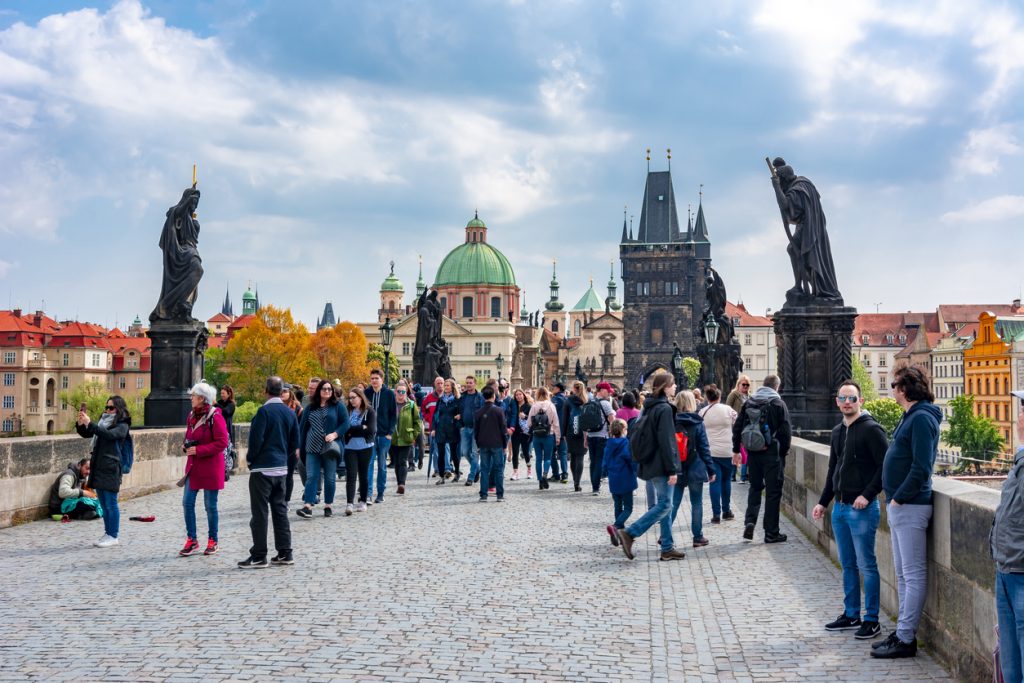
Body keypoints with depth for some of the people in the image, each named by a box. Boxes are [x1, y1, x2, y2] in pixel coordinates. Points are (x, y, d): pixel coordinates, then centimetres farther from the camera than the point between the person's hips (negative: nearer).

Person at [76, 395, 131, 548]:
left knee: (110, 503, -4)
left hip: (110, 468, -7)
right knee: (103, 504, 12)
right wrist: (80, 424, -6)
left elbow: (109, 434, -22)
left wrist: (90, 423, -26)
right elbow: (86, 434, 15)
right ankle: (108, 534, 20)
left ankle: (113, 536, 3)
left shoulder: (122, 426, -4)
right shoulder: (103, 422, 17)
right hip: (97, 466, 7)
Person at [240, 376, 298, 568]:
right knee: (280, 509, 13)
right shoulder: (290, 412, 7)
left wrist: (250, 458, -2)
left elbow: (256, 439, -18)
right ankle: (285, 553, 15)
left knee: (260, 512, -2)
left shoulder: (264, 411, -14)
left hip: (262, 468, -7)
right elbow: (295, 442, 11)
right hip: (281, 468, 7)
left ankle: (259, 556, 0)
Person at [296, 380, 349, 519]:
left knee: (330, 478, 4)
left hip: (330, 448, -2)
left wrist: (335, 434, -17)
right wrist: (300, 447, 11)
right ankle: (308, 507, -12)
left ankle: (328, 506, 14)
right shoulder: (310, 408, 12)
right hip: (312, 448, 2)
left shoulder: (338, 406, 3)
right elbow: (302, 427, 15)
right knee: (311, 476, -6)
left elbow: (345, 423, -3)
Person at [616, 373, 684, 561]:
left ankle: (667, 548, 14)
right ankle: (629, 533, -11)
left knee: (664, 504, 12)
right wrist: (672, 469, -18)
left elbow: (636, 430, 17)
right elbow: (666, 441, -19)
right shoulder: (665, 408, -15)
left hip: (651, 463, 10)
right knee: (664, 505, -7)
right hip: (662, 466, -10)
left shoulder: (650, 407, 13)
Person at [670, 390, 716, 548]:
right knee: (697, 504, 7)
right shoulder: (697, 423, -7)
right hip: (695, 469, -2)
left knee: (673, 503, 8)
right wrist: (711, 470, 0)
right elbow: (704, 448, -6)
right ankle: (698, 537, 12)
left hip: (676, 470, 2)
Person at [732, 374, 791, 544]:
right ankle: (771, 533, 6)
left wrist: (736, 450, 12)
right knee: (773, 491, 3)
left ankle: (749, 521, 0)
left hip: (752, 453, 4)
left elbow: (737, 427, 7)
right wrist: (784, 453, 1)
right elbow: (785, 432, -9)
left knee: (755, 487, 18)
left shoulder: (748, 403, 7)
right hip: (771, 453, -4)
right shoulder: (778, 404, -6)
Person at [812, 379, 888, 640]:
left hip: (862, 509, -8)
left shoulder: (871, 429, -10)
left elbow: (885, 466, -14)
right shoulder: (837, 432, 14)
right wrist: (823, 502, 18)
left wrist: (867, 495, -19)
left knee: (866, 565, -1)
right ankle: (851, 614, 23)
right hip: (839, 508, 8)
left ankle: (871, 620, 7)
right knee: (848, 565, 14)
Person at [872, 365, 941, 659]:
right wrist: (893, 501, 13)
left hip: (910, 506, -11)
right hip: (899, 506, 11)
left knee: (913, 575, -3)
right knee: (903, 574, 16)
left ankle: (905, 639, 2)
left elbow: (921, 468, -23)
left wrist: (899, 499, -17)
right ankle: (903, 632, 25)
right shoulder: (911, 416, 15)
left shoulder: (922, 419, -17)